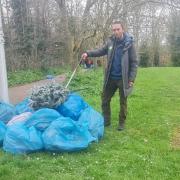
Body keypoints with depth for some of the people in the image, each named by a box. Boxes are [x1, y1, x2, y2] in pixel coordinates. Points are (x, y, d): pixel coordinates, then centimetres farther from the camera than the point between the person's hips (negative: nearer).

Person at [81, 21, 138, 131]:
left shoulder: (129, 43, -10)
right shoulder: (110, 41, 1)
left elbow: (134, 62, -9)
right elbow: (101, 51, 14)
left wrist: (132, 79, -15)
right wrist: (88, 53, -2)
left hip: (123, 79, -4)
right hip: (111, 78, 4)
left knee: (123, 102, 10)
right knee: (105, 99, 11)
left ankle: (122, 122, 26)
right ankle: (106, 120, 28)